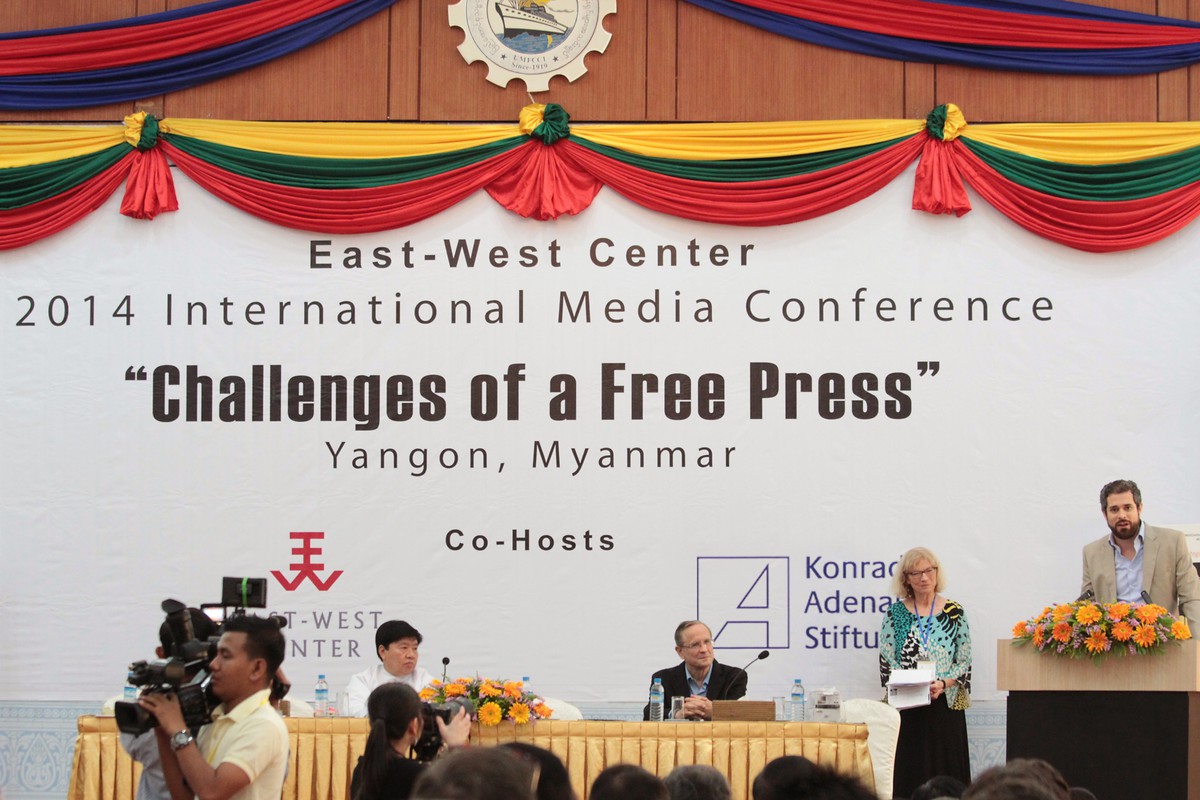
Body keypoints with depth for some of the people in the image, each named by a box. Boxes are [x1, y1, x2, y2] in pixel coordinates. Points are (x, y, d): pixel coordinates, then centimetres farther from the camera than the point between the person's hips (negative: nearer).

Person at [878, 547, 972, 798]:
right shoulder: (895, 613, 6)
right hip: (906, 709, 0)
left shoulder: (954, 613, 4)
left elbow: (964, 664, 3)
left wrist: (943, 683, -15)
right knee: (908, 776, -3)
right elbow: (886, 662, 4)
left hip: (945, 706, 0)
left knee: (945, 773, -2)